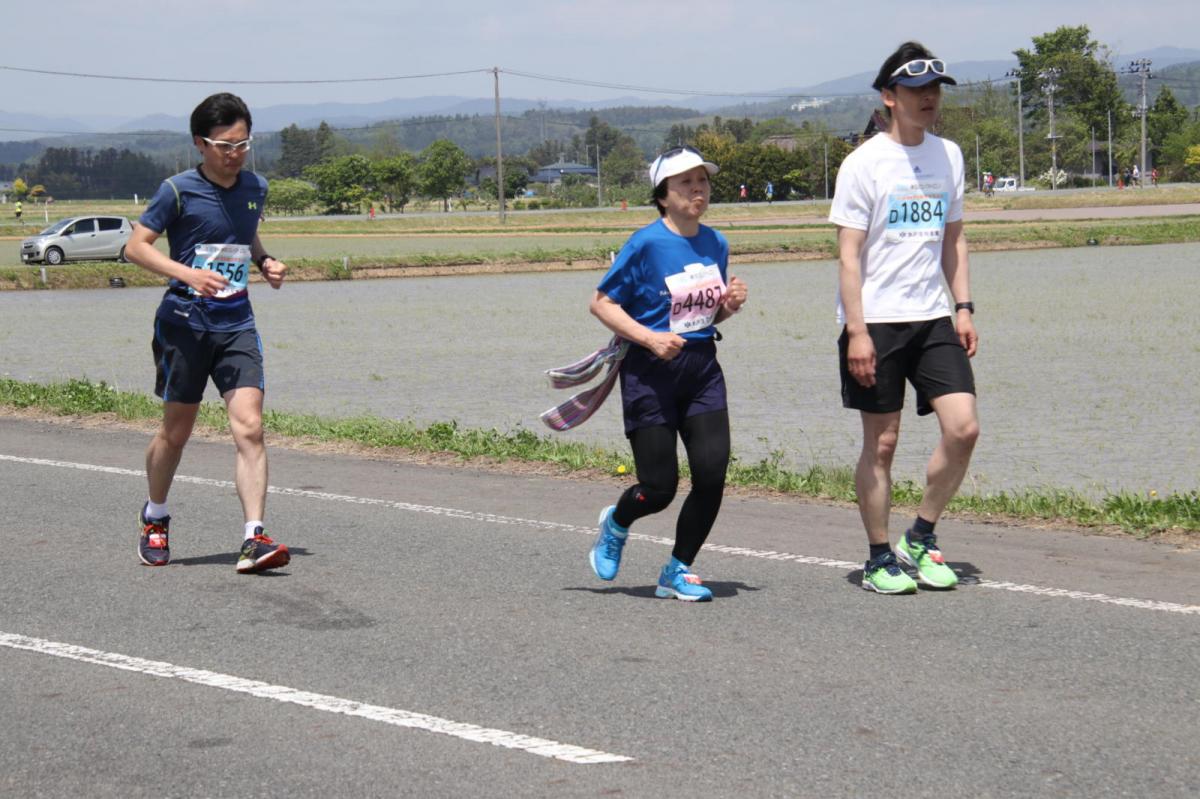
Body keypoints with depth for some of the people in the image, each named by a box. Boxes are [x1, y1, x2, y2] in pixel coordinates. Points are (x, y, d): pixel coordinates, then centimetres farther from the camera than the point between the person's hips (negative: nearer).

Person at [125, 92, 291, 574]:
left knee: (250, 427, -12)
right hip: (184, 321, -3)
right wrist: (187, 273, -22)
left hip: (237, 323, 3)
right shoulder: (179, 191, -7)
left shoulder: (255, 188, 9)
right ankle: (155, 518, 33)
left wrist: (265, 262, 7)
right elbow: (136, 246, -8)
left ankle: (254, 539, -15)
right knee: (176, 430, 8)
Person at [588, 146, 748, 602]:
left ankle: (678, 571, 12)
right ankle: (616, 524, 34)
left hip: (702, 366, 5)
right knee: (659, 489, -3)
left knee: (712, 474, -6)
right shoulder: (647, 244, -12)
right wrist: (649, 338, -20)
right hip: (650, 373, -5)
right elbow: (601, 303, -9)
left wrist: (730, 305, -3)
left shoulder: (716, 244, 7)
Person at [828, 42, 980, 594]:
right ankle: (880, 560, 12)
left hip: (932, 320, 5)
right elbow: (849, 254, -9)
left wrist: (963, 307, 10)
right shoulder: (864, 164, -7)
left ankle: (920, 540, 10)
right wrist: (856, 331, -15)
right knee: (881, 442, 0)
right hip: (876, 321, -5)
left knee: (963, 428, -7)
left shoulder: (948, 156, 11)